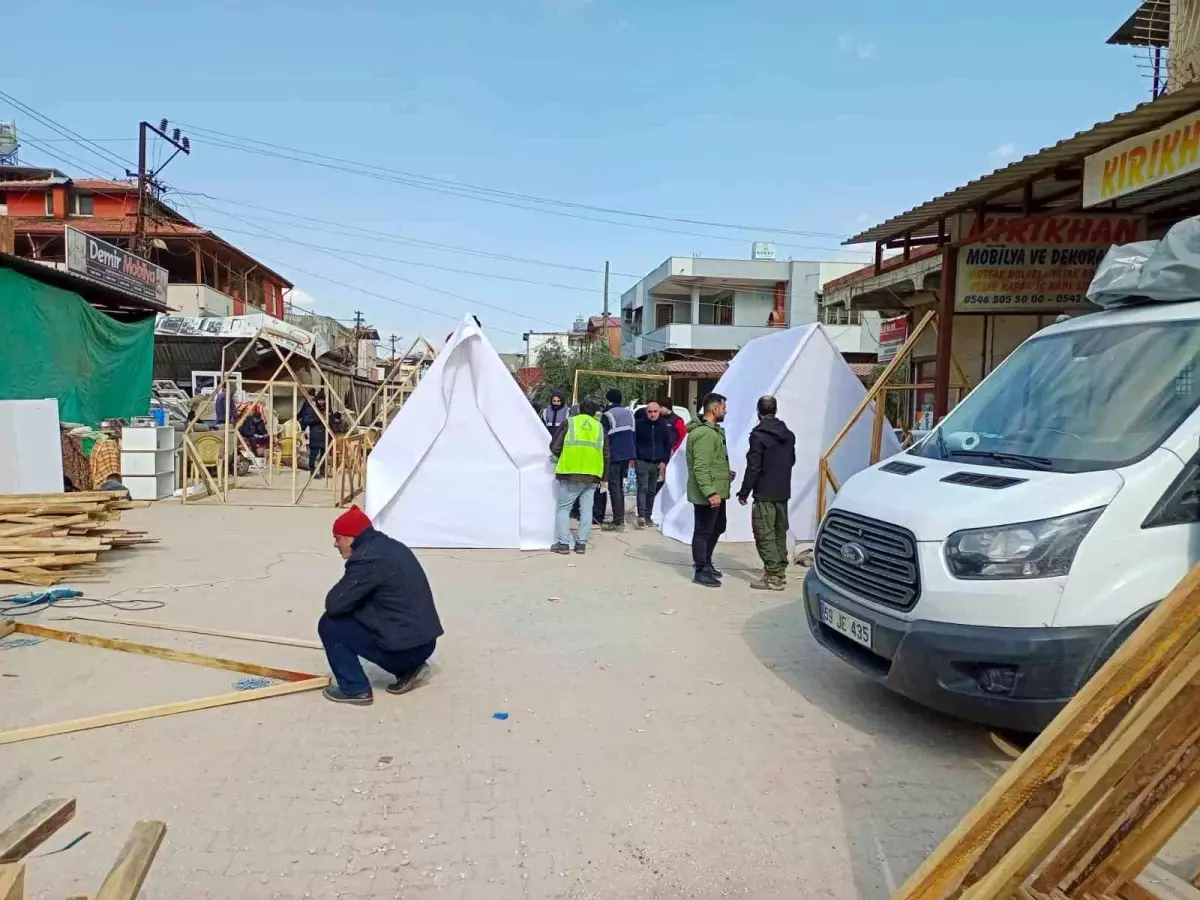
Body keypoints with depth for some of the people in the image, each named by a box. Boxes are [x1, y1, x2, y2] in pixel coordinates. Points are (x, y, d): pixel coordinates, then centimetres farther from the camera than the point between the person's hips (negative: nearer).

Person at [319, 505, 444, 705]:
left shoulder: (367, 557, -17)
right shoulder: (390, 547, 13)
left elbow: (334, 604, -15)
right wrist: (353, 605, 12)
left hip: (404, 646, -9)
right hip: (423, 641, 9)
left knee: (330, 625, 1)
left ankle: (355, 689, 5)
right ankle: (409, 670, 20)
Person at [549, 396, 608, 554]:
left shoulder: (569, 422, 5)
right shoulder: (600, 427, 15)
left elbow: (554, 447, 2)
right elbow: (606, 454, 16)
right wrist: (604, 476, 23)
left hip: (571, 472, -3)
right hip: (593, 473, 3)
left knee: (563, 508, 4)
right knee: (586, 509, 11)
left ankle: (563, 543, 0)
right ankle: (582, 543, 10)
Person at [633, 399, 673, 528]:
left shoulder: (664, 426, 6)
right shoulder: (639, 424, -3)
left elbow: (668, 445, 11)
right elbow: (633, 441, 3)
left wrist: (664, 461, 4)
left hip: (657, 463, 3)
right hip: (642, 462, -3)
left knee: (652, 491, 8)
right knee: (643, 488, -12)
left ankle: (647, 516, 16)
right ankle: (641, 516, -17)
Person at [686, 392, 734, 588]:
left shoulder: (714, 430, 15)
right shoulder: (704, 433, -20)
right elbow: (701, 467, -26)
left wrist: (726, 472, 14)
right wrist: (710, 492, -30)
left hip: (717, 492, 11)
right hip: (707, 494, -11)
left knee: (717, 528, 21)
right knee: (703, 531, 0)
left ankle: (706, 563, 35)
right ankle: (700, 572, 10)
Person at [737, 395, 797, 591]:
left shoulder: (759, 435, -15)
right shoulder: (788, 435, 9)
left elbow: (753, 468, -17)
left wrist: (744, 492, -10)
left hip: (765, 494, -8)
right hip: (783, 493, 8)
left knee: (764, 534, -5)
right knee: (780, 532, 16)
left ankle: (773, 576, -7)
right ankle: (780, 571, 23)